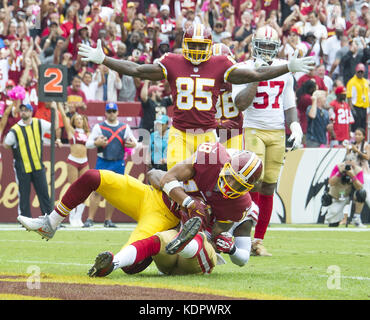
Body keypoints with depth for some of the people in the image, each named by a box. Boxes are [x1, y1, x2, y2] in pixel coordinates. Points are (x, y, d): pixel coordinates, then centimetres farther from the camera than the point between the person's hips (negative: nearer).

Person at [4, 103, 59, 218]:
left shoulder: (39, 124, 5)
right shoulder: (15, 129, -4)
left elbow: (54, 126, 14)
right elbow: (6, 145, 6)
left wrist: (55, 110, 7)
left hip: (38, 166, 2)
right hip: (22, 168, -2)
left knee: (44, 193, 3)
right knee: (24, 195, 1)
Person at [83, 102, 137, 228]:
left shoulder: (125, 127, 11)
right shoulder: (99, 127, 4)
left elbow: (133, 141, 17)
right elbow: (88, 144, 1)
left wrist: (133, 144, -8)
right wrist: (96, 143, -21)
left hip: (118, 164, 3)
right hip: (103, 162, -3)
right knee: (97, 190, -11)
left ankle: (108, 220, 13)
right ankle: (90, 219, -10)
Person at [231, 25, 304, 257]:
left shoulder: (284, 70, 11)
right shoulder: (244, 70, -3)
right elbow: (241, 103, -14)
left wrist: (295, 125, 3)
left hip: (277, 133, 4)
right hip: (253, 131, -4)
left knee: (269, 187, 2)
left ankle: (259, 241, 8)